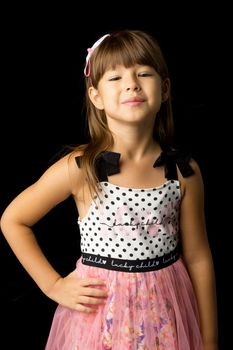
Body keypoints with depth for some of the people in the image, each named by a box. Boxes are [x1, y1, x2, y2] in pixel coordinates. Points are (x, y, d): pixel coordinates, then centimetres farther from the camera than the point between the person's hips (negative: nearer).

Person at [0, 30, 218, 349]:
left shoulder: (185, 172, -7)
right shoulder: (78, 169, -14)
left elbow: (198, 258, 0)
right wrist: (54, 285, -4)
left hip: (165, 313, 2)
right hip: (100, 312, -2)